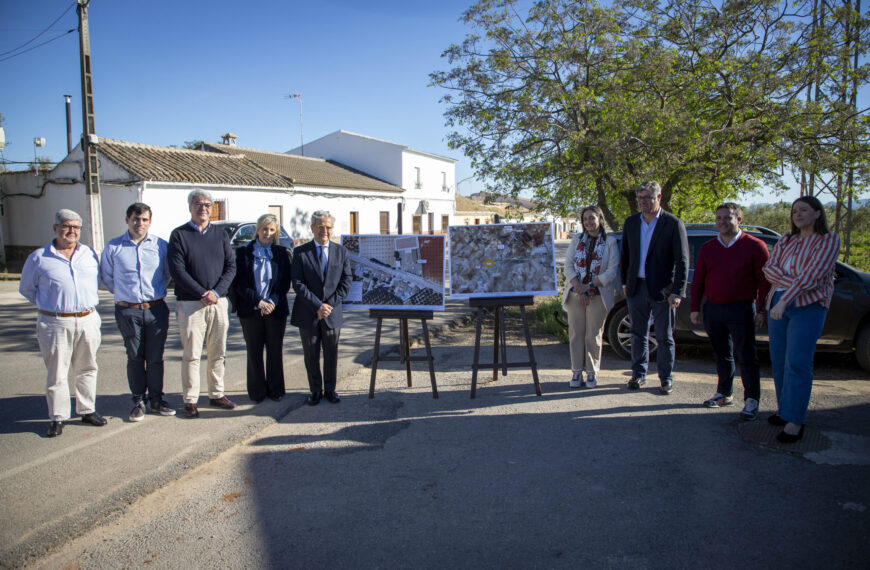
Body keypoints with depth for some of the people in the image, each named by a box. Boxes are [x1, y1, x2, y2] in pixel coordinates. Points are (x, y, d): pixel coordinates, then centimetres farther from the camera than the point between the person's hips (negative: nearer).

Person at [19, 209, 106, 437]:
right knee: (56, 373, 2)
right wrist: (49, 305, 8)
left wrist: (86, 302, 13)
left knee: (87, 369, 11)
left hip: (88, 321, 3)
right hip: (55, 324, -3)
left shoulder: (90, 254, 9)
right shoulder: (38, 257, 1)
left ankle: (87, 410, 23)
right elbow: (26, 288, 11)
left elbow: (98, 281, 23)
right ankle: (58, 418, 13)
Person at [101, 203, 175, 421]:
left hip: (157, 309, 1)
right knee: (135, 358, 6)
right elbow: (107, 276, 13)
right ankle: (138, 401, 17)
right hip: (128, 311, 0)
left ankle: (156, 399, 19)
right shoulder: (113, 247, 1)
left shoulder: (160, 245, 2)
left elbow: (168, 273, 15)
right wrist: (124, 294, 14)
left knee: (156, 358, 7)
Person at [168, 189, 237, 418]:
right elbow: (177, 270, -8)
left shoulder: (220, 235, 11)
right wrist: (202, 294, -14)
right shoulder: (179, 235, 1)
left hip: (219, 302, 4)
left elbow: (231, 266, 5)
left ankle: (216, 394, 21)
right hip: (191, 304, -3)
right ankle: (190, 400, 8)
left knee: (218, 353, 9)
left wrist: (216, 292, -10)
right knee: (191, 355, -1)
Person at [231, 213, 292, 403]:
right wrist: (258, 302, -13)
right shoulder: (243, 252, 3)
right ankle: (257, 392, 16)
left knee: (275, 351, 7)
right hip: (250, 310, 0)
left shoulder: (282, 253, 5)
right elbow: (239, 283, -3)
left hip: (276, 309, 1)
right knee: (254, 352, 6)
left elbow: (285, 282, 1)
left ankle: (275, 390, 18)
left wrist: (272, 302, -13)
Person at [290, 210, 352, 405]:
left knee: (331, 355, 10)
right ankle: (315, 390, 23)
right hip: (308, 315, -1)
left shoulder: (341, 252, 5)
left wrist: (330, 304, -9)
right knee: (311, 356, 8)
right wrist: (317, 306, -15)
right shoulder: (300, 252, -2)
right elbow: (298, 284, -8)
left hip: (332, 314, 2)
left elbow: (346, 282, 2)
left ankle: (330, 389, 25)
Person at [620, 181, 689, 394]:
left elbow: (682, 261, -9)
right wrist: (625, 282, 11)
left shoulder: (673, 224, -7)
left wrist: (677, 292, -14)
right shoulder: (631, 222, 7)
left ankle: (666, 378, 18)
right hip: (637, 287, 4)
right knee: (638, 334, 11)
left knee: (664, 337, 6)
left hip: (662, 289, -4)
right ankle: (639, 374, 23)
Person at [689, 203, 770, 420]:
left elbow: (765, 280, -3)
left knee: (746, 356, -2)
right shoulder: (707, 248, 10)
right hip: (713, 309, 4)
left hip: (741, 310, -4)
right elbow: (698, 280, 12)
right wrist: (695, 308, 8)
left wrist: (762, 310, -9)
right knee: (722, 354, 13)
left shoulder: (754, 246, -2)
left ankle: (752, 401, 6)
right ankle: (725, 394, 25)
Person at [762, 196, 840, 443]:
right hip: (778, 303, 6)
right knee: (779, 361, 8)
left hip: (808, 306, -6)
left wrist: (785, 299, -23)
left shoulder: (828, 241, -3)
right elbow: (769, 268, 2)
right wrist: (795, 284, -14)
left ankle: (794, 421, -5)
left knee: (797, 364, -10)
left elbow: (813, 275, -15)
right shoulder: (786, 240, 13)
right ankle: (784, 409, 21)